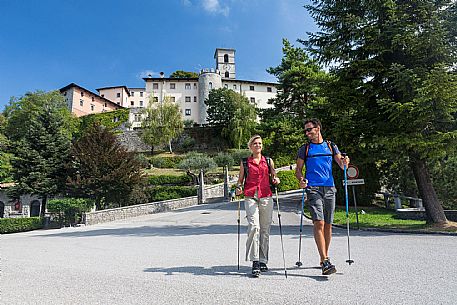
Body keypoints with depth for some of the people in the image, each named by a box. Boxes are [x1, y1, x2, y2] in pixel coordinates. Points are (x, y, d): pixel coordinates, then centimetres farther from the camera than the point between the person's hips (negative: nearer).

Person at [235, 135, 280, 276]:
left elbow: (273, 176, 19)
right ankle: (255, 261, -12)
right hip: (250, 197, -2)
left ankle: (263, 261, 18)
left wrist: (276, 180, -4)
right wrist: (239, 188, -6)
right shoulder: (244, 162, 11)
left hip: (266, 197, 2)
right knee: (254, 226, -17)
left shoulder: (269, 161, 15)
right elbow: (240, 180, 14)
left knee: (265, 229, 6)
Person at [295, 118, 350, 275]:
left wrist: (345, 162, -15)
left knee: (328, 225, 8)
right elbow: (298, 169, 8)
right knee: (319, 223, -15)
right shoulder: (305, 148, 8)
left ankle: (324, 258, 22)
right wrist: (301, 179, -13)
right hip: (313, 189, -3)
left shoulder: (331, 146, 14)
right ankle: (325, 262, -16)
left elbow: (341, 165, 8)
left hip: (329, 188, 3)